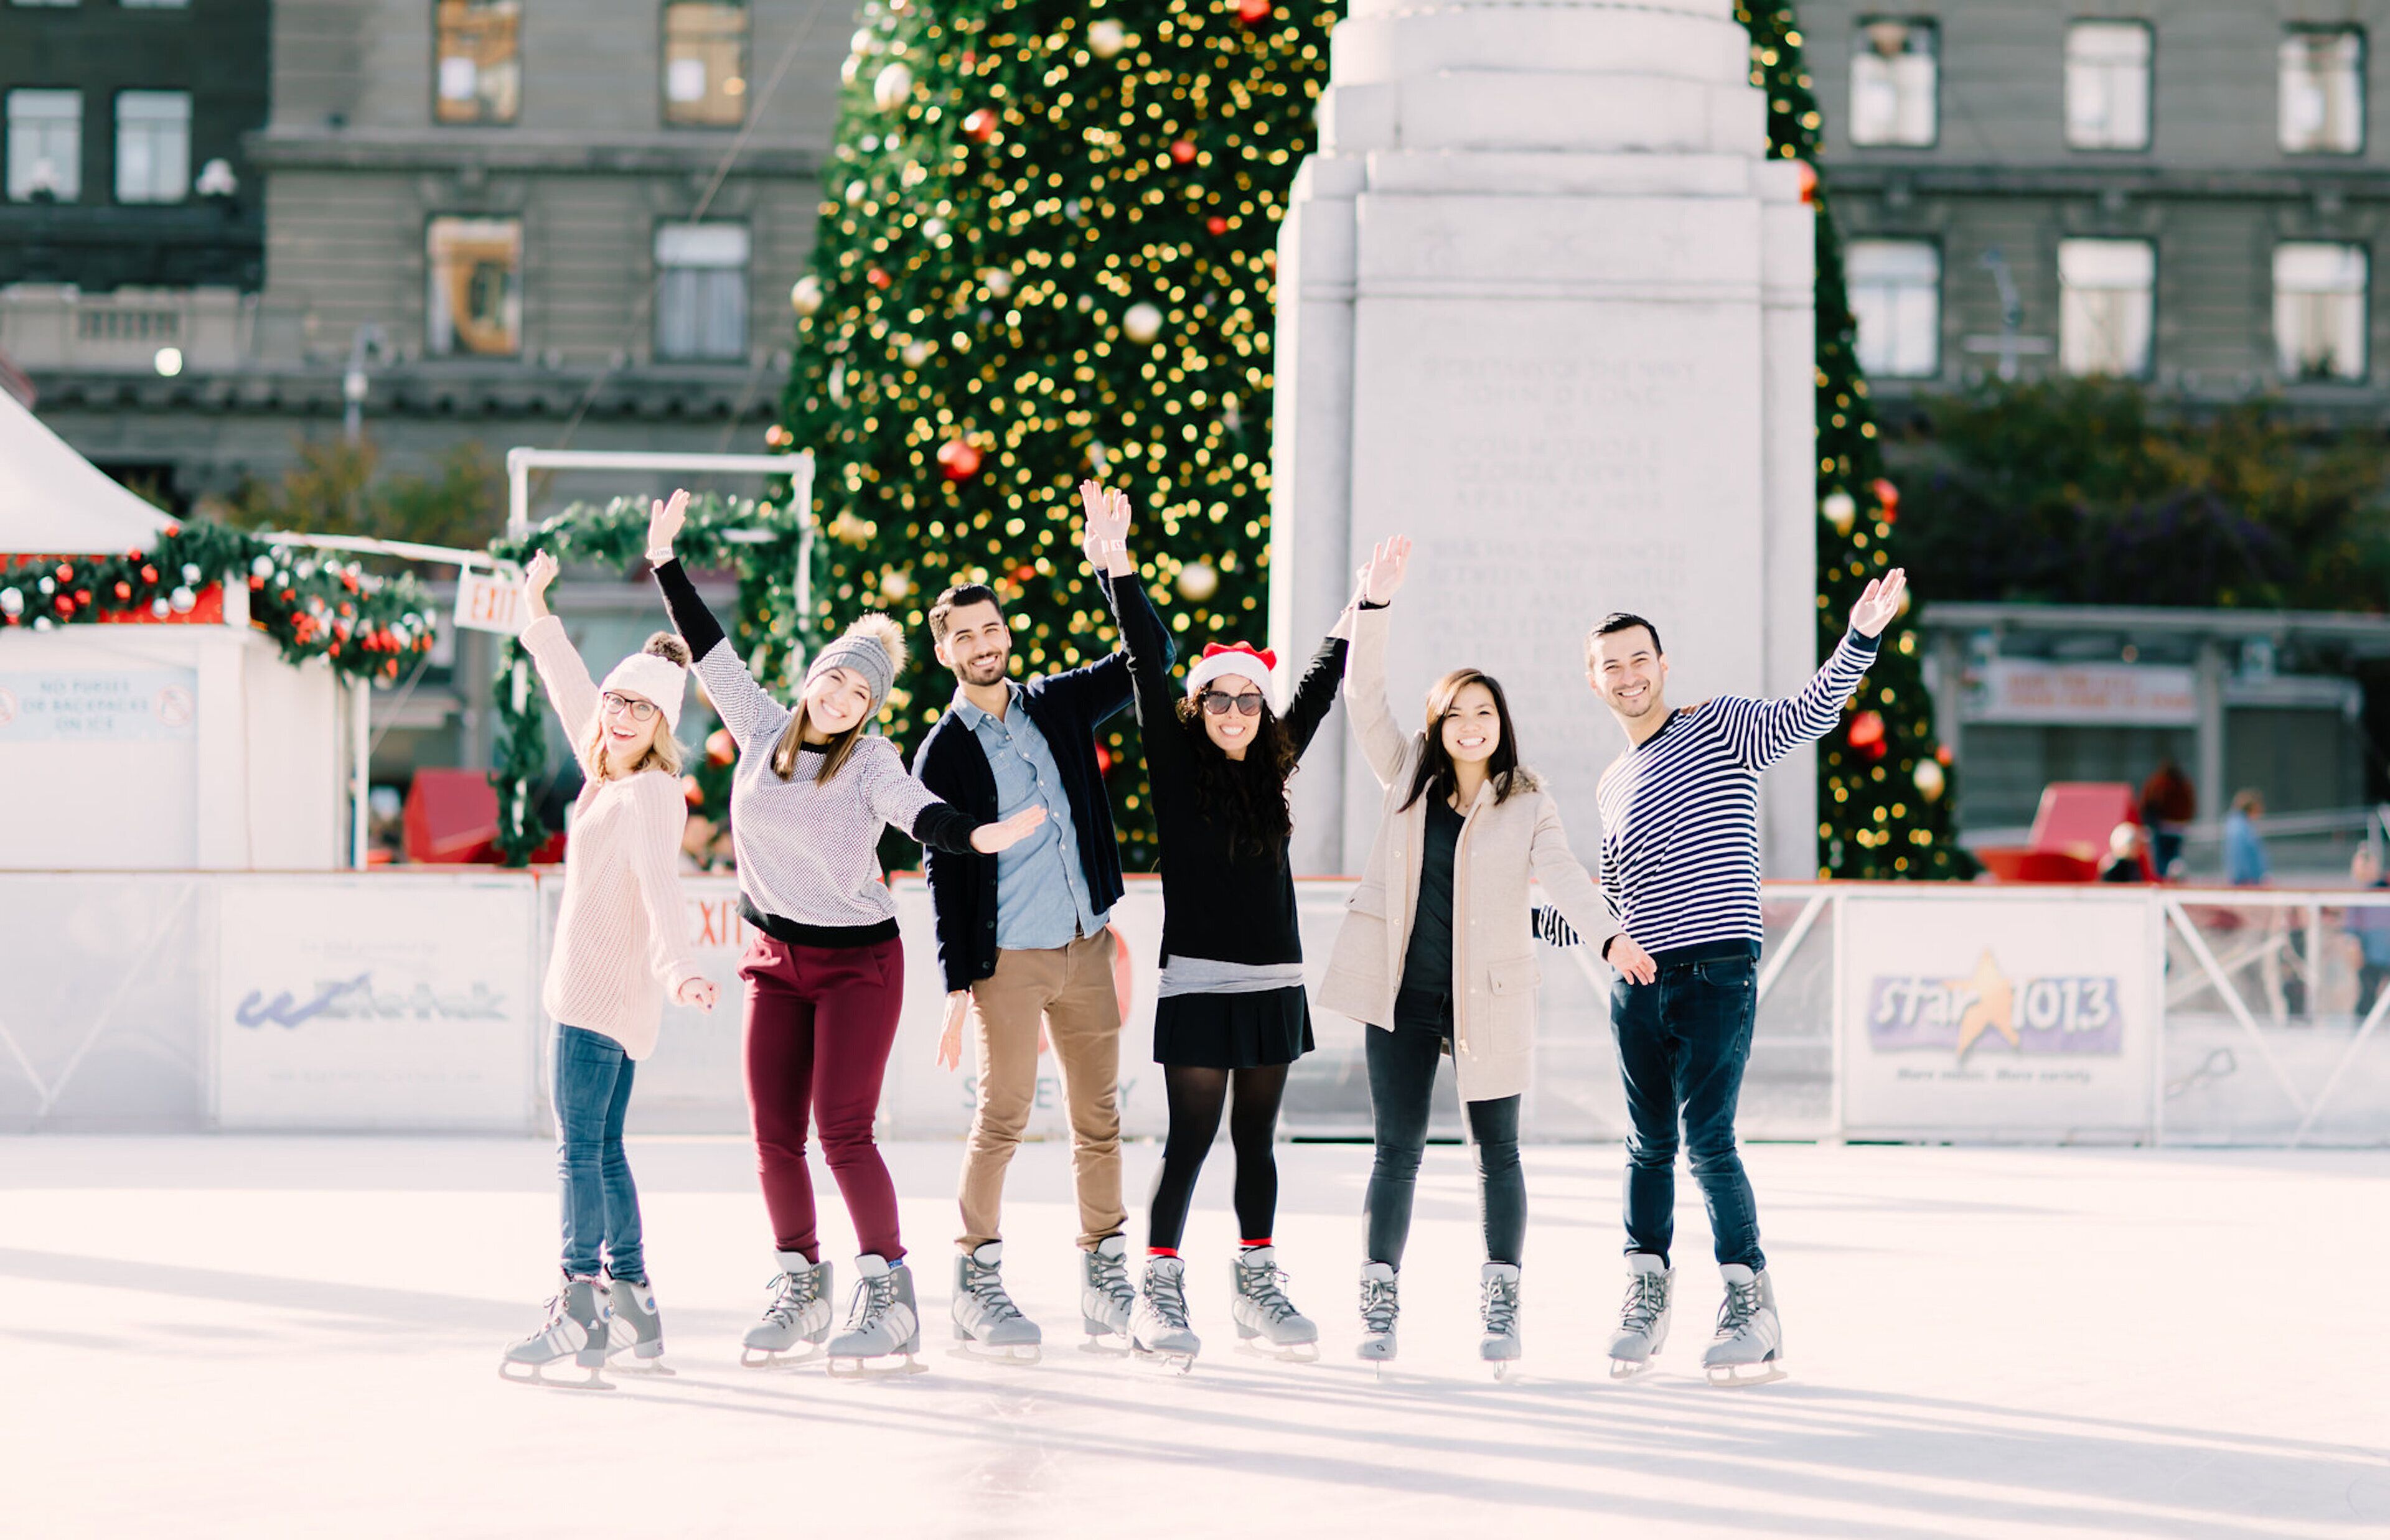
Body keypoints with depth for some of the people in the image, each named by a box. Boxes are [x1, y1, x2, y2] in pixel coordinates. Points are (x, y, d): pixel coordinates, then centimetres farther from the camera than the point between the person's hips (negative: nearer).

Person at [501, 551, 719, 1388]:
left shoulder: (650, 794, -14)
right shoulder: (606, 773, 11)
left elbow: (660, 887, -30)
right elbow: (572, 691, 29)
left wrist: (678, 967, -44)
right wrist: (537, 613, 36)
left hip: (602, 995, -10)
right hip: (599, 994, 10)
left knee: (578, 1147, -13)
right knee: (603, 1149, 13)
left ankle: (581, 1310, -17)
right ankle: (633, 1304, 17)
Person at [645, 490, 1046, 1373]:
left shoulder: (871, 761, -9)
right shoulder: (761, 731, 3)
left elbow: (917, 812, -26)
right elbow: (710, 651, 7)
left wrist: (975, 836, -46)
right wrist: (666, 564, 6)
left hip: (858, 961, -5)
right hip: (777, 960, 5)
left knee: (842, 1130, -12)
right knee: (775, 1135, 2)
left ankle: (888, 1295, -4)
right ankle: (800, 1285, 16)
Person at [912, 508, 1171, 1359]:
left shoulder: (1056, 706, 11)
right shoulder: (942, 754, -1)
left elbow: (1149, 658, 15)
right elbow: (944, 875, -3)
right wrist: (958, 986, -9)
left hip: (1086, 946, 4)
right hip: (1007, 956, -4)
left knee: (1100, 1116, 6)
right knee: (1002, 1117, -7)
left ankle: (1106, 1281, 13)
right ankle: (979, 1284, 4)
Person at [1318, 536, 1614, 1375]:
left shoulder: (1527, 804, 0)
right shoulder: (1408, 779, 6)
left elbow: (1562, 874, -14)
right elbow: (1366, 698, -1)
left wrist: (1610, 935, -33)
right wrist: (1376, 602, -13)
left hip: (1487, 996, -1)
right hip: (1402, 992, 1)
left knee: (1497, 1151, 5)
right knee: (1397, 1150, 3)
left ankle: (1501, 1307, 11)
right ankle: (1379, 1305, 8)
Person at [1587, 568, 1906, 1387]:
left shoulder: (1722, 726, 1)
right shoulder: (1614, 784, 18)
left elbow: (1808, 713, -16)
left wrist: (1861, 637, -31)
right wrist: (1613, 939, 10)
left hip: (1717, 973, -5)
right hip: (1639, 982, 5)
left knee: (1706, 1137, -12)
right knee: (1650, 1142, 9)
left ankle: (1751, 1302, -4)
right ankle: (1645, 1295, 20)